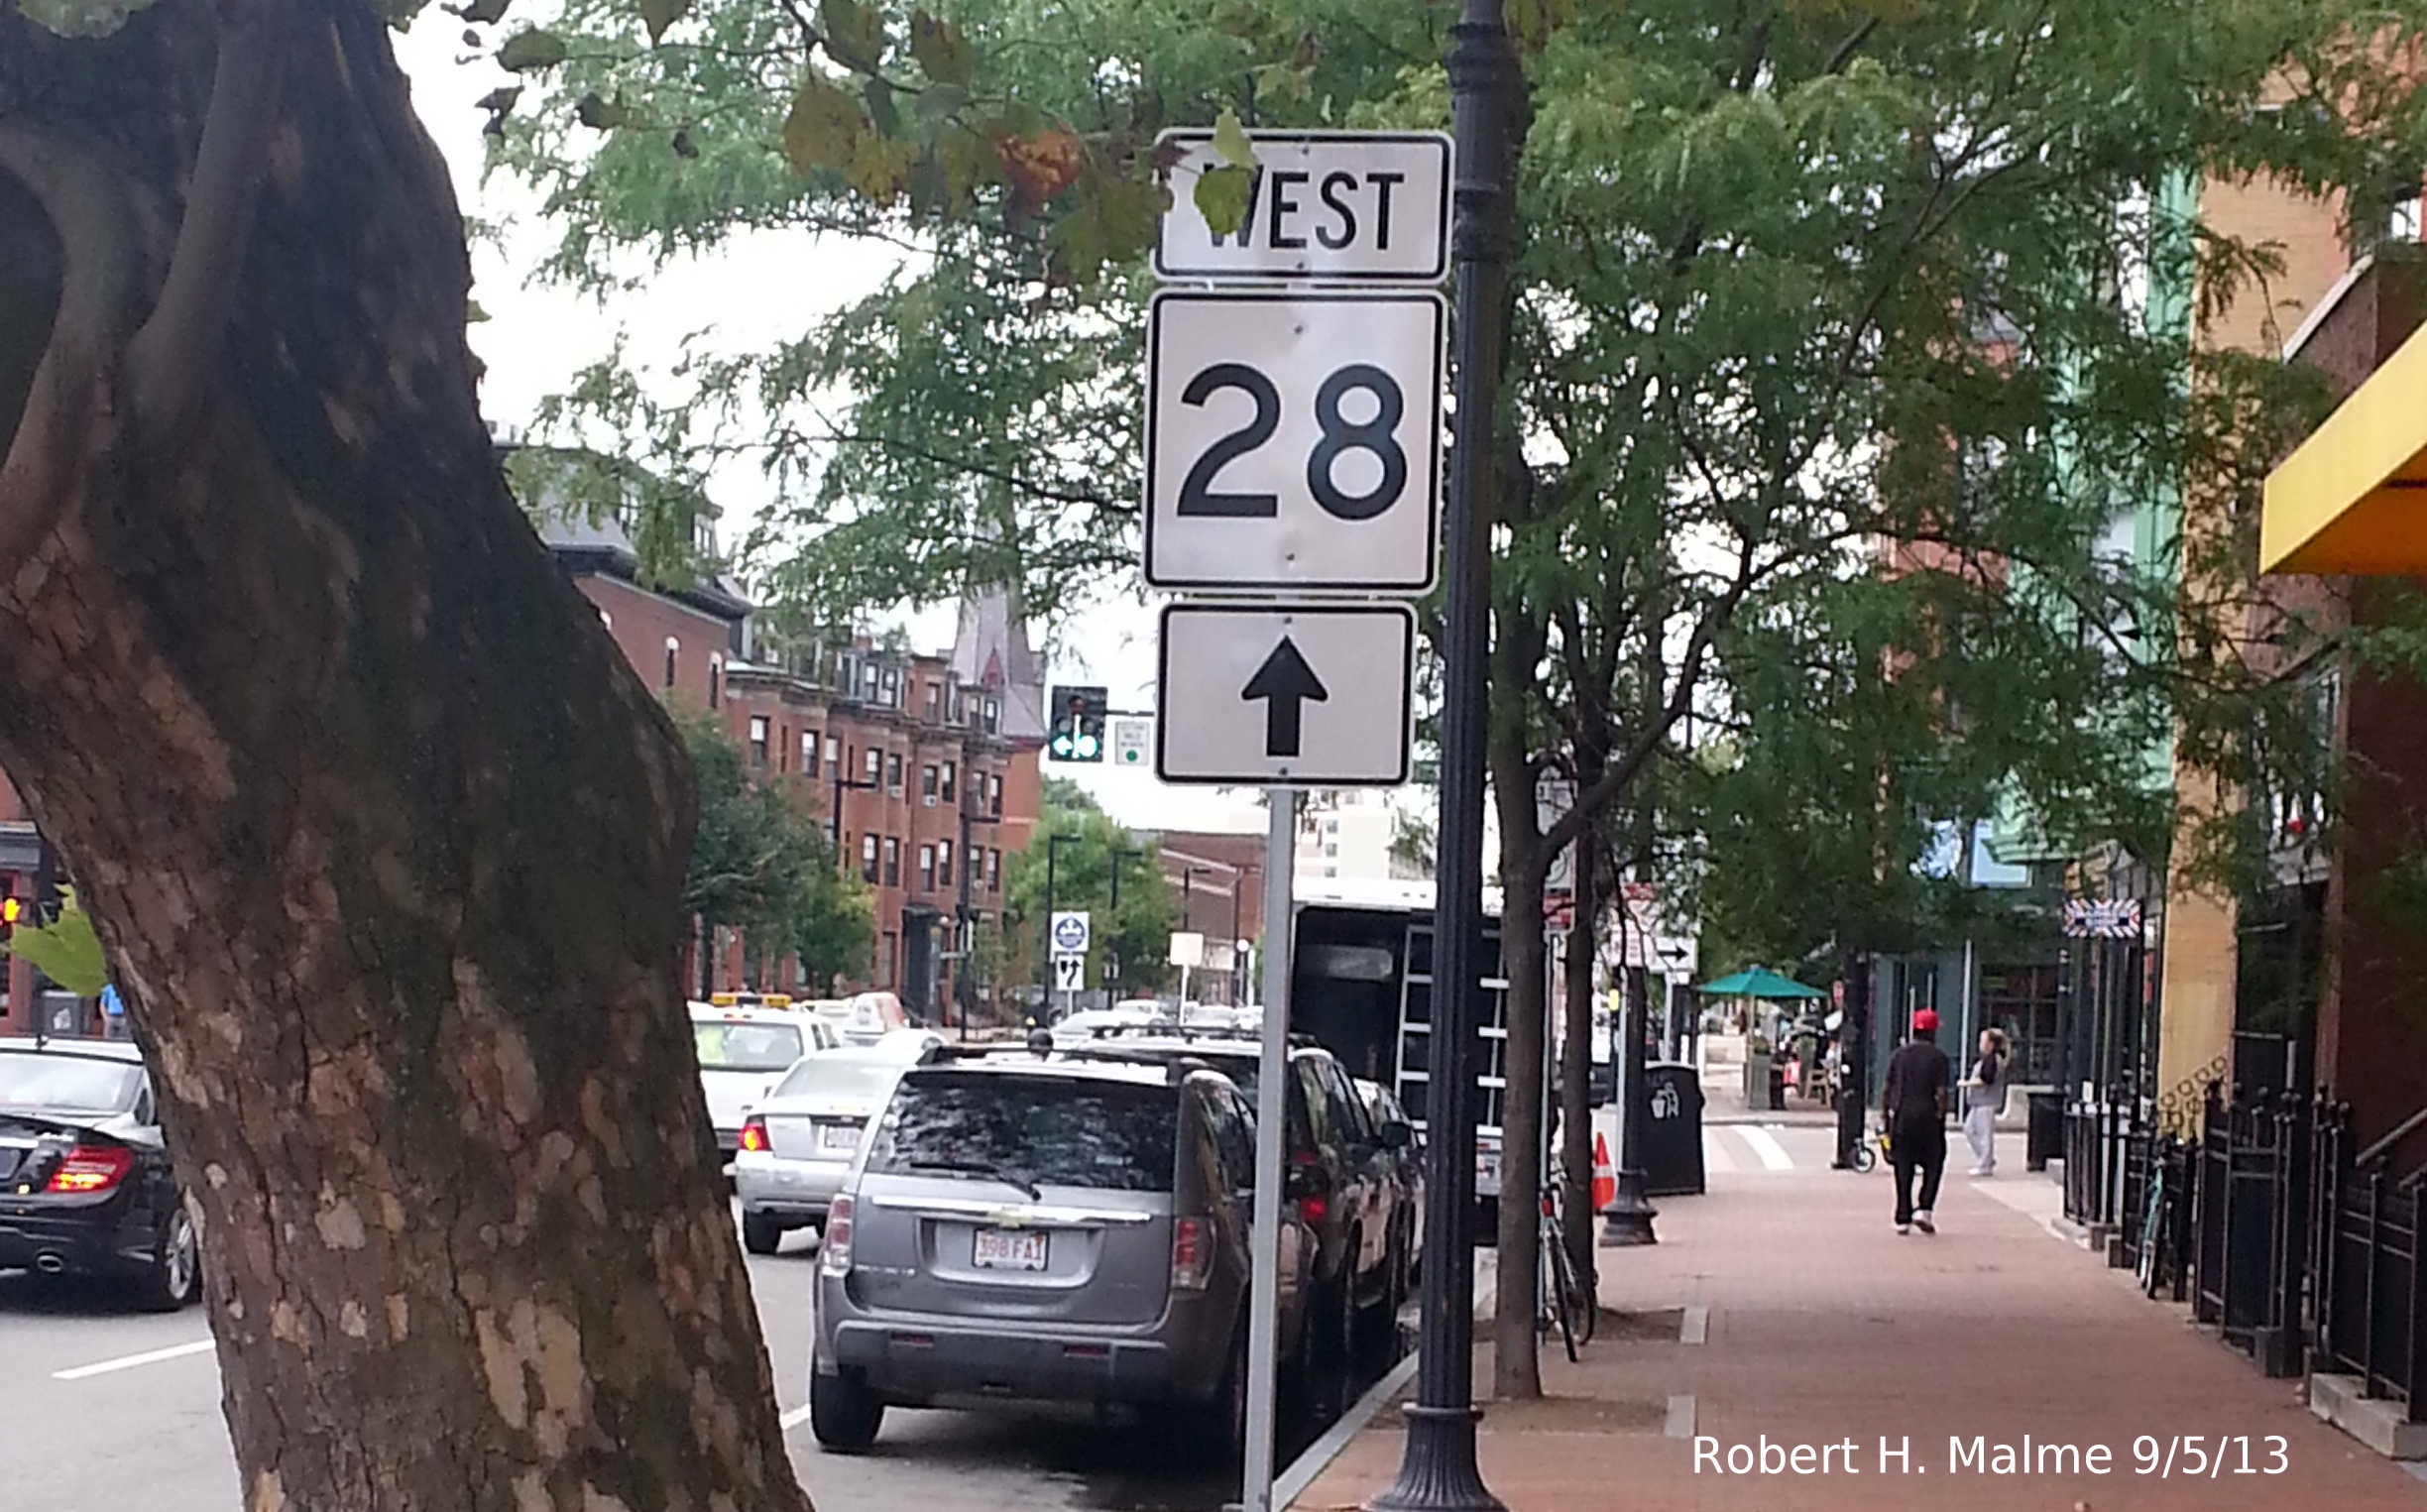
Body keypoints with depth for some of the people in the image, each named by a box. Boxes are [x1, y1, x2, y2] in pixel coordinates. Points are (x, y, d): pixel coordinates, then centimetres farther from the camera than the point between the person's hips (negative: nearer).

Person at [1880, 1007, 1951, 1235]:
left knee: (1903, 1169, 8)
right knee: (1933, 1165, 11)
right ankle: (1924, 1209, -3)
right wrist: (1940, 1116, -4)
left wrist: (1884, 1116, 13)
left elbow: (1886, 1090, 7)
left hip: (1900, 1119, 3)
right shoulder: (1938, 1057, -5)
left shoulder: (1898, 1054, 7)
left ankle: (1903, 1218, 7)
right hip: (1927, 1119, -3)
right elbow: (1940, 1093, -10)